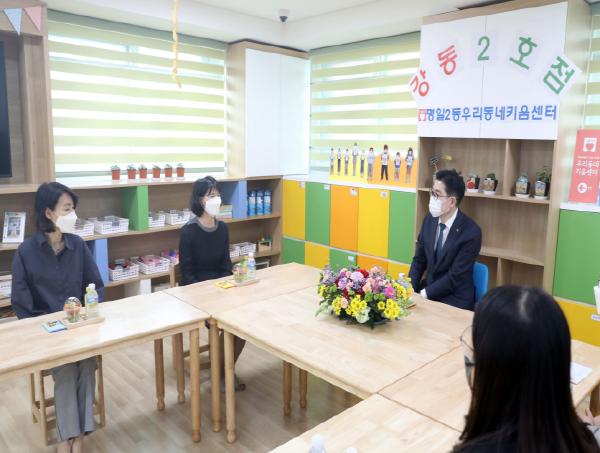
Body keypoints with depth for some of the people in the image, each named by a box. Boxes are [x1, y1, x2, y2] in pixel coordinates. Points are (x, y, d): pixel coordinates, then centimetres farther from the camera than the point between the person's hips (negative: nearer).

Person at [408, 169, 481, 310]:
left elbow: (455, 277, -18)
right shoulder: (429, 220, 0)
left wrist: (424, 294, -20)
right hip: (427, 289, 6)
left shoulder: (471, 232, -18)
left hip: (454, 300, -6)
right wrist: (410, 288, -9)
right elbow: (419, 259, 6)